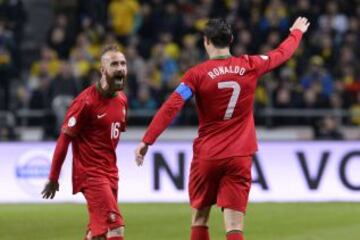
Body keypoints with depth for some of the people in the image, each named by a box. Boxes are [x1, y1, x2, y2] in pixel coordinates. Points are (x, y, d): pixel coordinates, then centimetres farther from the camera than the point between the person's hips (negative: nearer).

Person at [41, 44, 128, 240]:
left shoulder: (122, 100, 8)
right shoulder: (87, 101, -14)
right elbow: (64, 138, -10)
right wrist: (53, 178, -8)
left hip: (110, 173, 8)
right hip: (90, 173, -8)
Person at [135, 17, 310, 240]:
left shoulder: (197, 74, -6)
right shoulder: (250, 66, 1)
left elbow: (170, 108, -14)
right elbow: (281, 53, 19)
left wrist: (147, 140, -13)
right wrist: (297, 32, 39)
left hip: (207, 156, -1)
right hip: (239, 158, 1)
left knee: (199, 219, 15)